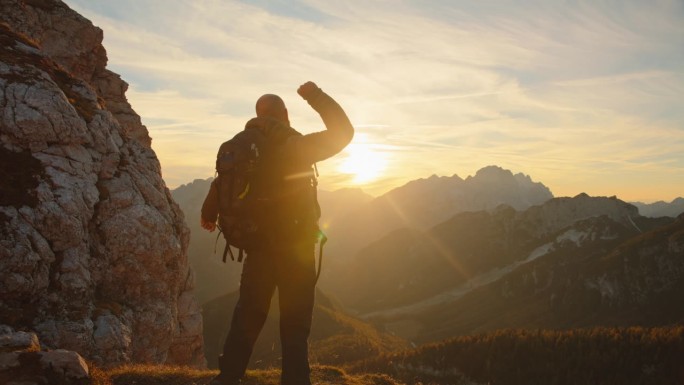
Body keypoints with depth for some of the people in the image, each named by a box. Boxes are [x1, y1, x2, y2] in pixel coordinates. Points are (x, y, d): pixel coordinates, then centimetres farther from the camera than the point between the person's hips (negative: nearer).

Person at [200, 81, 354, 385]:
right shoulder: (295, 146, -12)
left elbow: (220, 185, 11)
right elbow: (343, 133, -4)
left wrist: (208, 216, 30)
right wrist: (316, 97, 4)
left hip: (258, 248, 5)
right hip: (296, 250, -4)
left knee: (247, 316, 17)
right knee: (295, 322, 5)